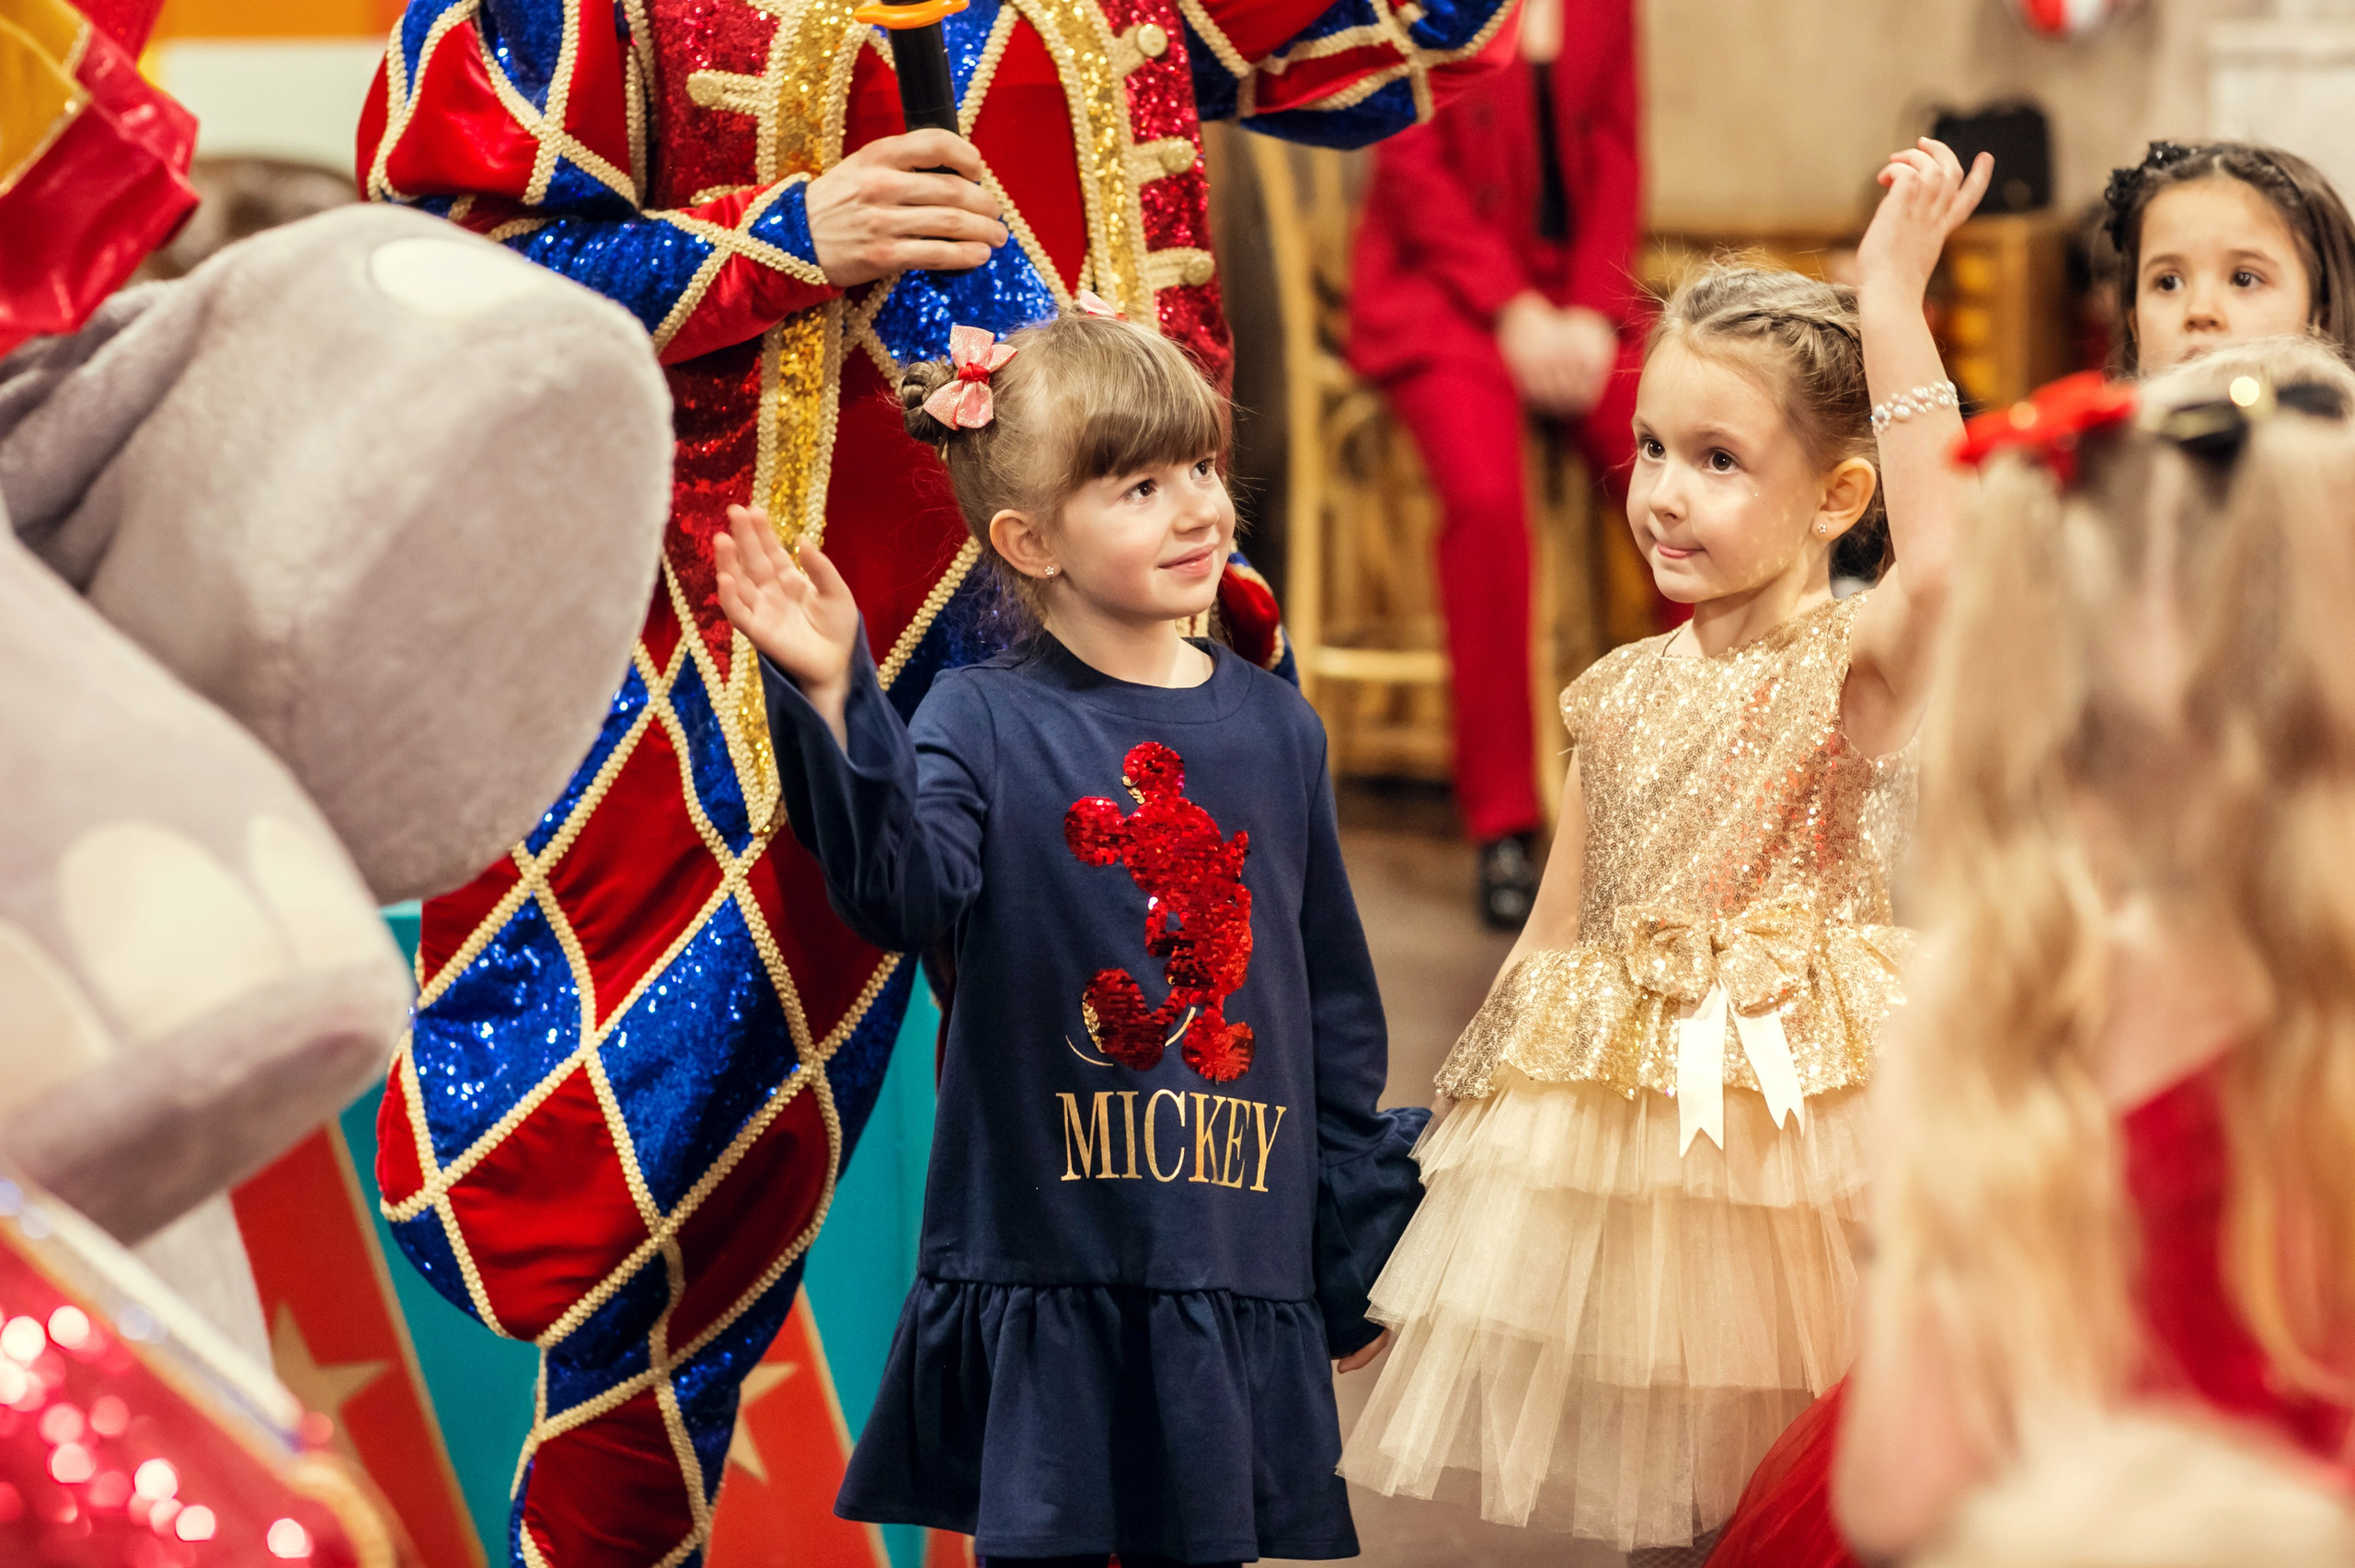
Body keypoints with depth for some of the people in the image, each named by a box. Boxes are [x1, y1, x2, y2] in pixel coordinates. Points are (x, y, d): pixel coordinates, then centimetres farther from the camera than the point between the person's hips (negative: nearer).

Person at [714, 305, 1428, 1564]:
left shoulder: (1275, 728, 6)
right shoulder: (982, 724, -4)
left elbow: (1334, 1000, 12)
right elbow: (908, 894, -22)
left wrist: (1356, 1264, 14)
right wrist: (832, 700, -35)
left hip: (1237, 1274, 3)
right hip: (1037, 1265, -3)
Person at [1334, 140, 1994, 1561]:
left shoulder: (1858, 664, -10)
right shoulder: (1621, 694, 7)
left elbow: (1942, 563, -33)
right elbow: (1555, 930, 15)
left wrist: (1892, 310, -33)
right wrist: (1487, 1086, 11)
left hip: (1795, 1115, -5)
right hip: (1625, 1112, 5)